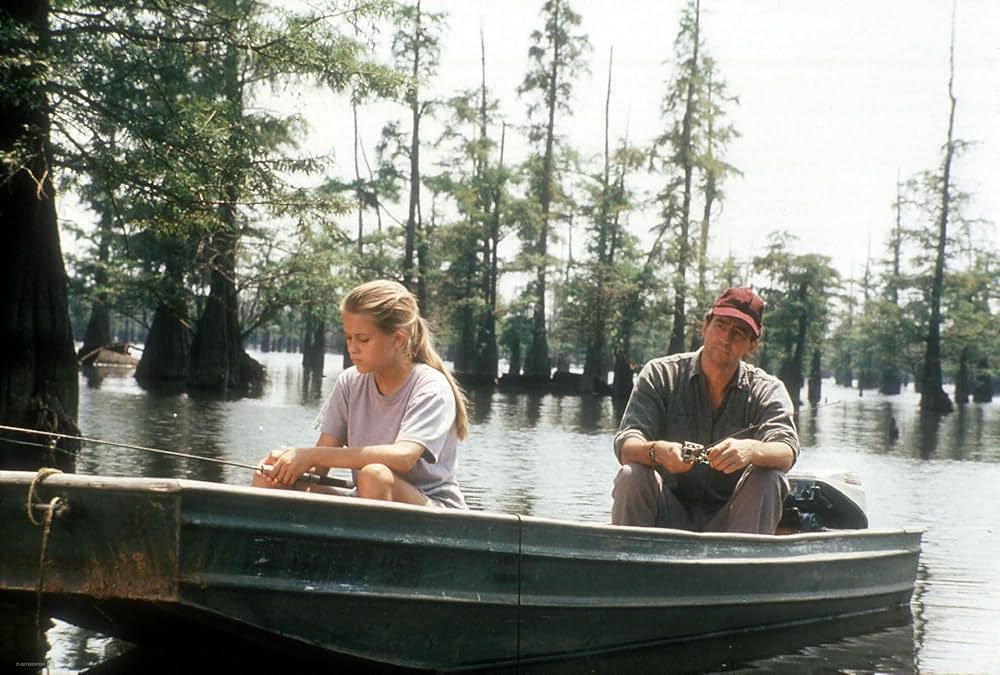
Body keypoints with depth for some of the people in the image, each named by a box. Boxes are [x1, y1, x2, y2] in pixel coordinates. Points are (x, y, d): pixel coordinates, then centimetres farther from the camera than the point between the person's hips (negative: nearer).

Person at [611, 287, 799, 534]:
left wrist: (750, 450, -43)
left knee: (767, 479, -25)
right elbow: (625, 446, -15)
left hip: (730, 523, 0)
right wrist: (658, 451, -40)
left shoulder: (766, 390, 0)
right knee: (631, 476, -27)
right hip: (669, 517, 0)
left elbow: (787, 452, -19)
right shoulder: (660, 374, -2)